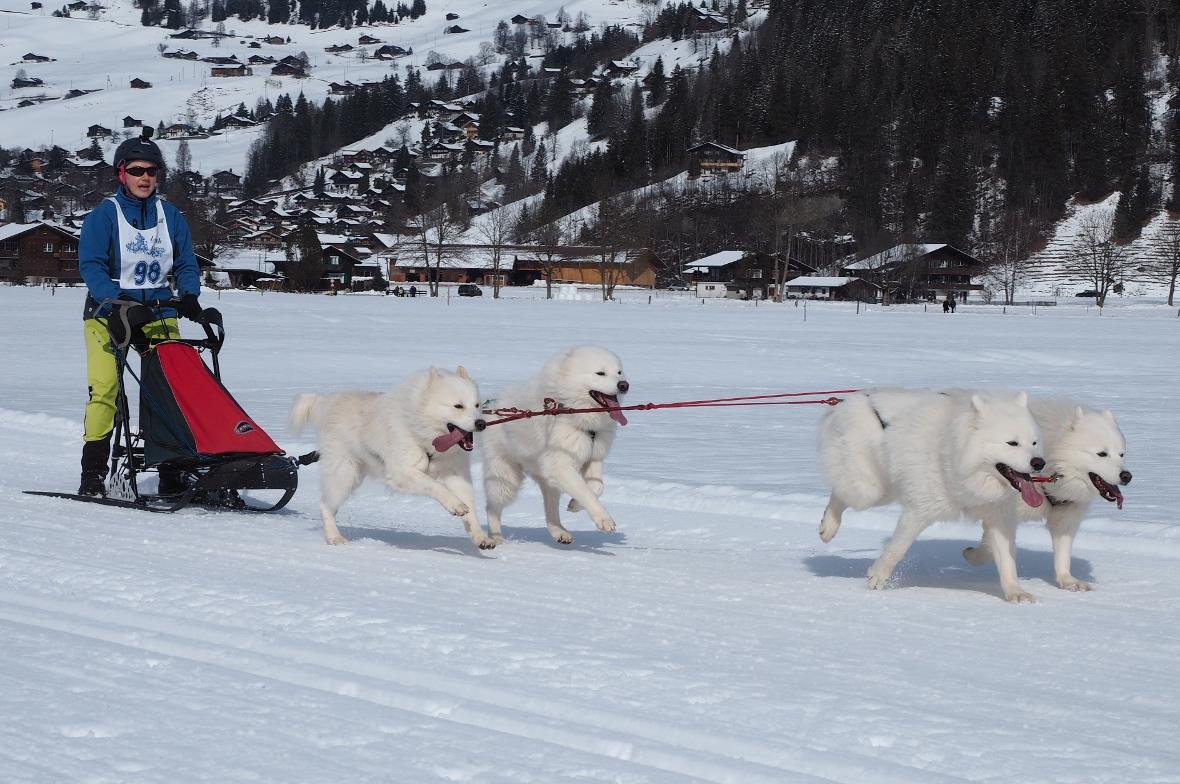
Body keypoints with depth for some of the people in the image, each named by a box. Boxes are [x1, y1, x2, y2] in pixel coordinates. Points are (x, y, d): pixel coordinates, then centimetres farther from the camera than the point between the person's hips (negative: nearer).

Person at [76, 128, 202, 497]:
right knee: (104, 387, -15)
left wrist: (188, 295, -9)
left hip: (159, 313, 3)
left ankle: (172, 469, -5)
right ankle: (93, 472, -10)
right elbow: (91, 265, -10)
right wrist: (117, 301, -25)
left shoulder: (170, 216, 10)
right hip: (109, 311, -3)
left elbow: (186, 264, 11)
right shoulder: (104, 214, -1)